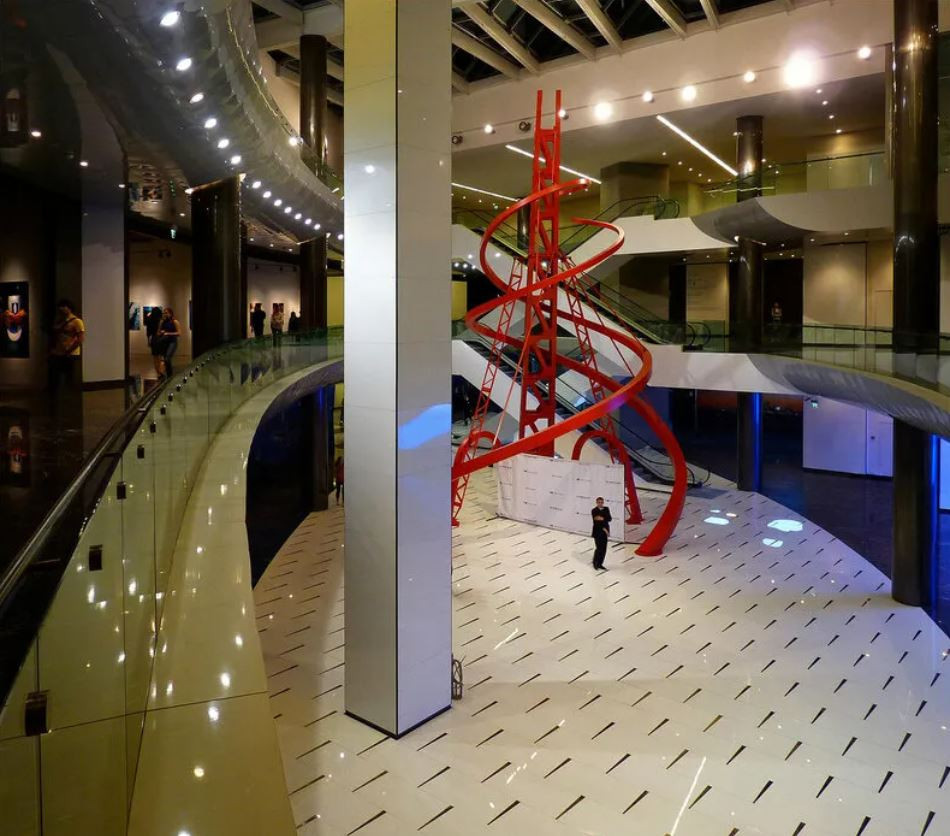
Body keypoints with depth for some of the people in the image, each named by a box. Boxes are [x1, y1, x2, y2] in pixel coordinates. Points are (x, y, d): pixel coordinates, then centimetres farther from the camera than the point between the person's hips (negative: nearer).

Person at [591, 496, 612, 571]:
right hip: (597, 532, -5)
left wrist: (602, 518, -19)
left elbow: (609, 519, -3)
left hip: (605, 531, 5)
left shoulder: (606, 509, 6)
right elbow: (595, 521, -15)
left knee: (604, 549, 6)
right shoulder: (594, 510, -9)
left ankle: (600, 564, 18)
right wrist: (603, 528, -17)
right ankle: (595, 563, 15)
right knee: (599, 548, -6)